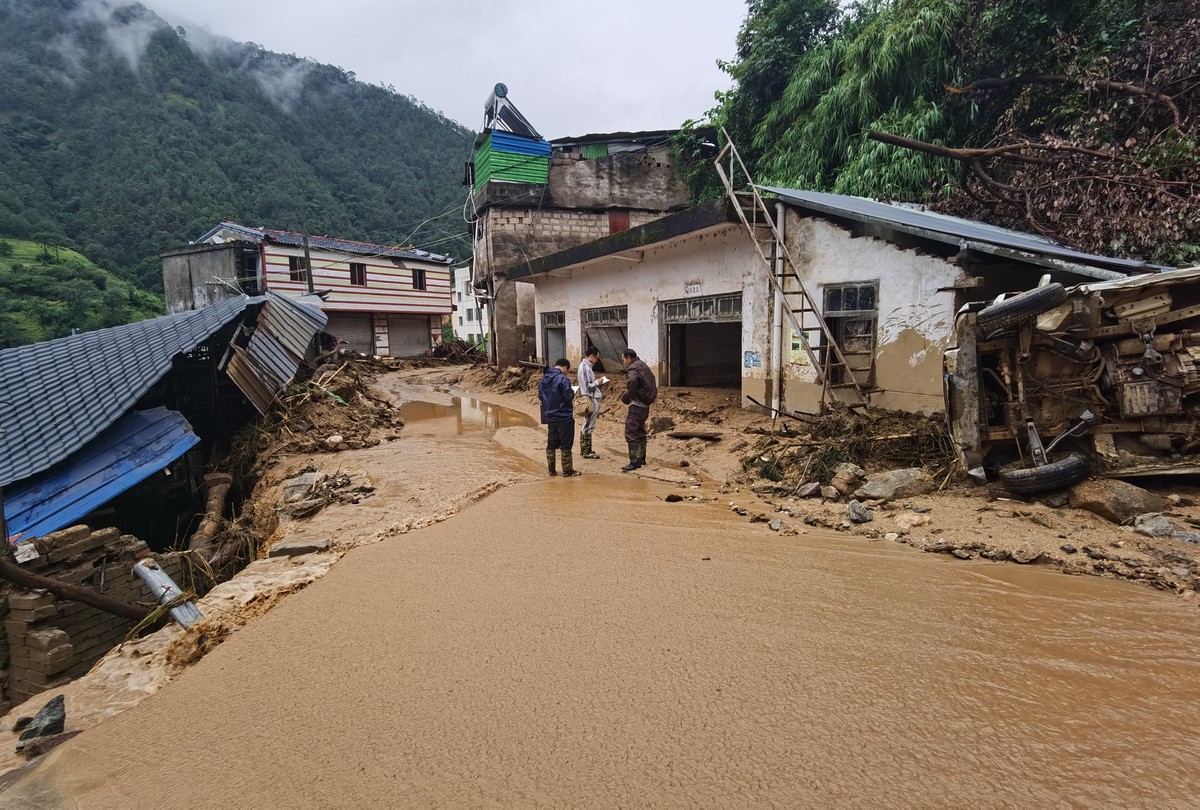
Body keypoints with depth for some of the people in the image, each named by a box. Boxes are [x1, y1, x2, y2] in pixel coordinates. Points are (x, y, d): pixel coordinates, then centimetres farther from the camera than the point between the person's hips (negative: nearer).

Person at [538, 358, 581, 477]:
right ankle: (567, 471, 11)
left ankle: (551, 470, 21)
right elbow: (569, 397, -19)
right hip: (564, 417, -6)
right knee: (566, 445, 4)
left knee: (551, 444, 14)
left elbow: (540, 396, 12)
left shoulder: (544, 379, 5)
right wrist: (572, 391, 1)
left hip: (549, 417, 7)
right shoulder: (563, 379, -18)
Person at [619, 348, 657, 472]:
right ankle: (641, 458, 28)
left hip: (637, 404, -10)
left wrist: (626, 397, -18)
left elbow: (632, 382, -34)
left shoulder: (633, 368, -13)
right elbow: (653, 382, 27)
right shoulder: (643, 365, 17)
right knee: (640, 431, 20)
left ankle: (635, 461, -8)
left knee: (631, 432, -8)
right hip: (645, 404, 10)